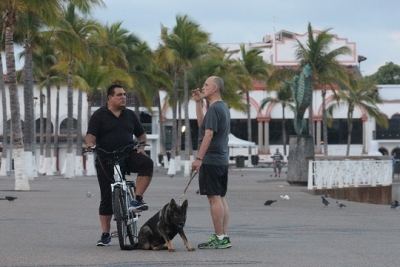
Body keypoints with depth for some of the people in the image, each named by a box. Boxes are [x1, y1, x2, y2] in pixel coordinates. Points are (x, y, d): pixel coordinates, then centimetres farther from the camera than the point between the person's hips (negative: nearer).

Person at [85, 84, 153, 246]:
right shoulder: (99, 116, 1)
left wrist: (141, 146, -1)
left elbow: (141, 134, 19)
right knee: (107, 197, 1)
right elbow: (90, 135, -9)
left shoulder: (130, 115, 11)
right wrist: (90, 143, -31)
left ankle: (138, 199, -24)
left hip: (128, 156, 2)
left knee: (147, 163, -30)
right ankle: (105, 235, 8)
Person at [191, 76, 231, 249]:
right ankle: (224, 237, 10)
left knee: (214, 198, -8)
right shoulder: (223, 107, 16)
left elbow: (208, 134, -21)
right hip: (222, 159, 10)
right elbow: (202, 124, 22)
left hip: (211, 160, -10)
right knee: (221, 198, 10)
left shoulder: (214, 108, -14)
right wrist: (198, 103, 19)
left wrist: (199, 158, -21)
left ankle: (219, 238, -9)